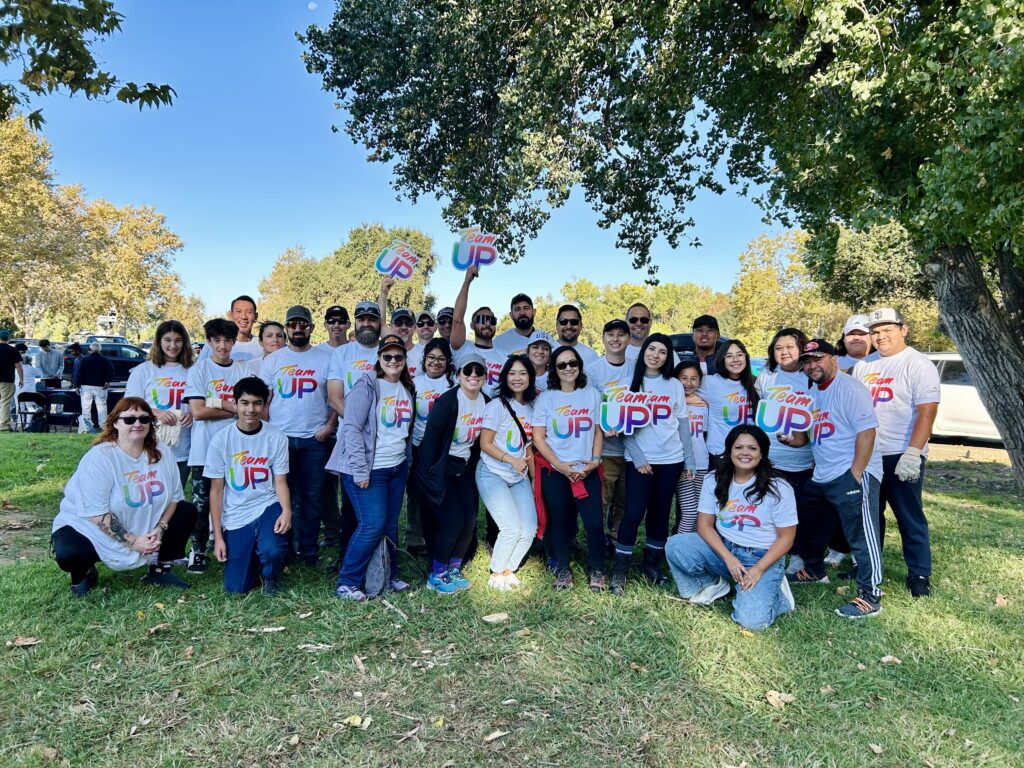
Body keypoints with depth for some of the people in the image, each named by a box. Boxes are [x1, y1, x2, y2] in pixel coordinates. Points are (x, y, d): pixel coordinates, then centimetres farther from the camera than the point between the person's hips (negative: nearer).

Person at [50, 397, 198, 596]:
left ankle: (159, 570, 7)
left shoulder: (162, 454, -7)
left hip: (146, 533, 5)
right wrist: (132, 541, -25)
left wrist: (160, 528, -19)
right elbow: (97, 514, -25)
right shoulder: (98, 458, -22)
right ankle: (85, 573, 6)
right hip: (91, 528, -4)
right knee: (68, 554, -33)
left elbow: (174, 496, -3)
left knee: (187, 512, -8)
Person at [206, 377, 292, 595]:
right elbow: (216, 490, -1)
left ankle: (271, 576, 7)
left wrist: (286, 511, -24)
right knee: (236, 589, -1)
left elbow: (280, 481, -3)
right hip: (235, 516, 1)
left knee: (272, 551, -31)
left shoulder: (276, 437, -5)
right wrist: (218, 536, -3)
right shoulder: (221, 440, -5)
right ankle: (253, 556, 34)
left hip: (268, 507, -1)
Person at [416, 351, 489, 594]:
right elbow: (431, 437, -17)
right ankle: (436, 575, 9)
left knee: (470, 520, -1)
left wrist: (474, 467, 8)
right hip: (440, 469, -6)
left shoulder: (486, 403, 1)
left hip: (463, 469, 6)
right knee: (454, 521, -10)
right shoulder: (447, 401, -18)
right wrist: (428, 476, -17)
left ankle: (453, 570, 19)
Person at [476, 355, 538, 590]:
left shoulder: (532, 407, 7)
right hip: (492, 475, -6)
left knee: (529, 530, -4)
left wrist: (534, 478, 11)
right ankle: (496, 575, 10)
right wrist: (511, 460, -22)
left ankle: (508, 570, 20)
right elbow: (485, 444, -10)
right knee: (512, 529, -14)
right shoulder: (497, 405, -10)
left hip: (520, 478, 6)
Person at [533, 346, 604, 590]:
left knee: (594, 522, -5)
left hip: (587, 470, 1)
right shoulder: (546, 398, -1)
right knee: (560, 522, 8)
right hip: (554, 471, -1)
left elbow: (598, 431, 9)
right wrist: (560, 465, -11)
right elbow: (538, 437, -3)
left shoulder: (592, 395, 5)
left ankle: (597, 570, 17)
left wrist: (595, 460, -5)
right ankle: (562, 570, 26)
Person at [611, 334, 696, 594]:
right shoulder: (630, 383, 3)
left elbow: (683, 424, 8)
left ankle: (652, 562, 25)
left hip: (670, 459, 2)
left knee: (660, 513, 8)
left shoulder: (674, 385, 7)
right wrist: (637, 457, -10)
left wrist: (689, 460, 3)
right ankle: (620, 569, 1)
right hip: (638, 459, -2)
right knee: (634, 512, -10)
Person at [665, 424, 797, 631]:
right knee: (675, 546, -22)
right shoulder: (714, 480, -3)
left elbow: (785, 538, -8)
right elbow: (704, 525, -4)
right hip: (722, 548, 4)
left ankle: (775, 591, 10)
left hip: (762, 558, -3)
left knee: (751, 620, -24)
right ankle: (712, 585, 6)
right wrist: (728, 557, -18)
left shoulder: (779, 488, -12)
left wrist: (758, 570, -18)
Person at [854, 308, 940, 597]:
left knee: (910, 518, 4)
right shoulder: (863, 365, 10)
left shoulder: (918, 365, -8)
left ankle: (919, 574, 18)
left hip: (902, 456, -6)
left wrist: (912, 453, -23)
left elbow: (927, 412, -15)